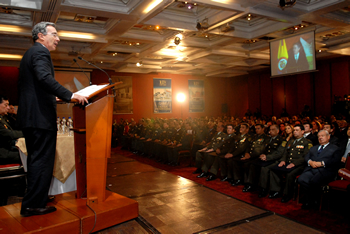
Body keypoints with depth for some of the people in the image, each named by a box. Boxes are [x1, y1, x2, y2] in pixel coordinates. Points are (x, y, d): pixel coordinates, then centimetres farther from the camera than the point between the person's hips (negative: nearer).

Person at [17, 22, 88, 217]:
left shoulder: (30, 53, 23)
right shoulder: (40, 52, -8)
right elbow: (45, 78, -26)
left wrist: (52, 97, 28)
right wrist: (70, 95, -28)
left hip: (29, 116, 11)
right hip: (41, 116, -11)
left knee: (35, 159, 17)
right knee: (43, 160, -4)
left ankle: (33, 199, 28)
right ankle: (34, 205, 4)